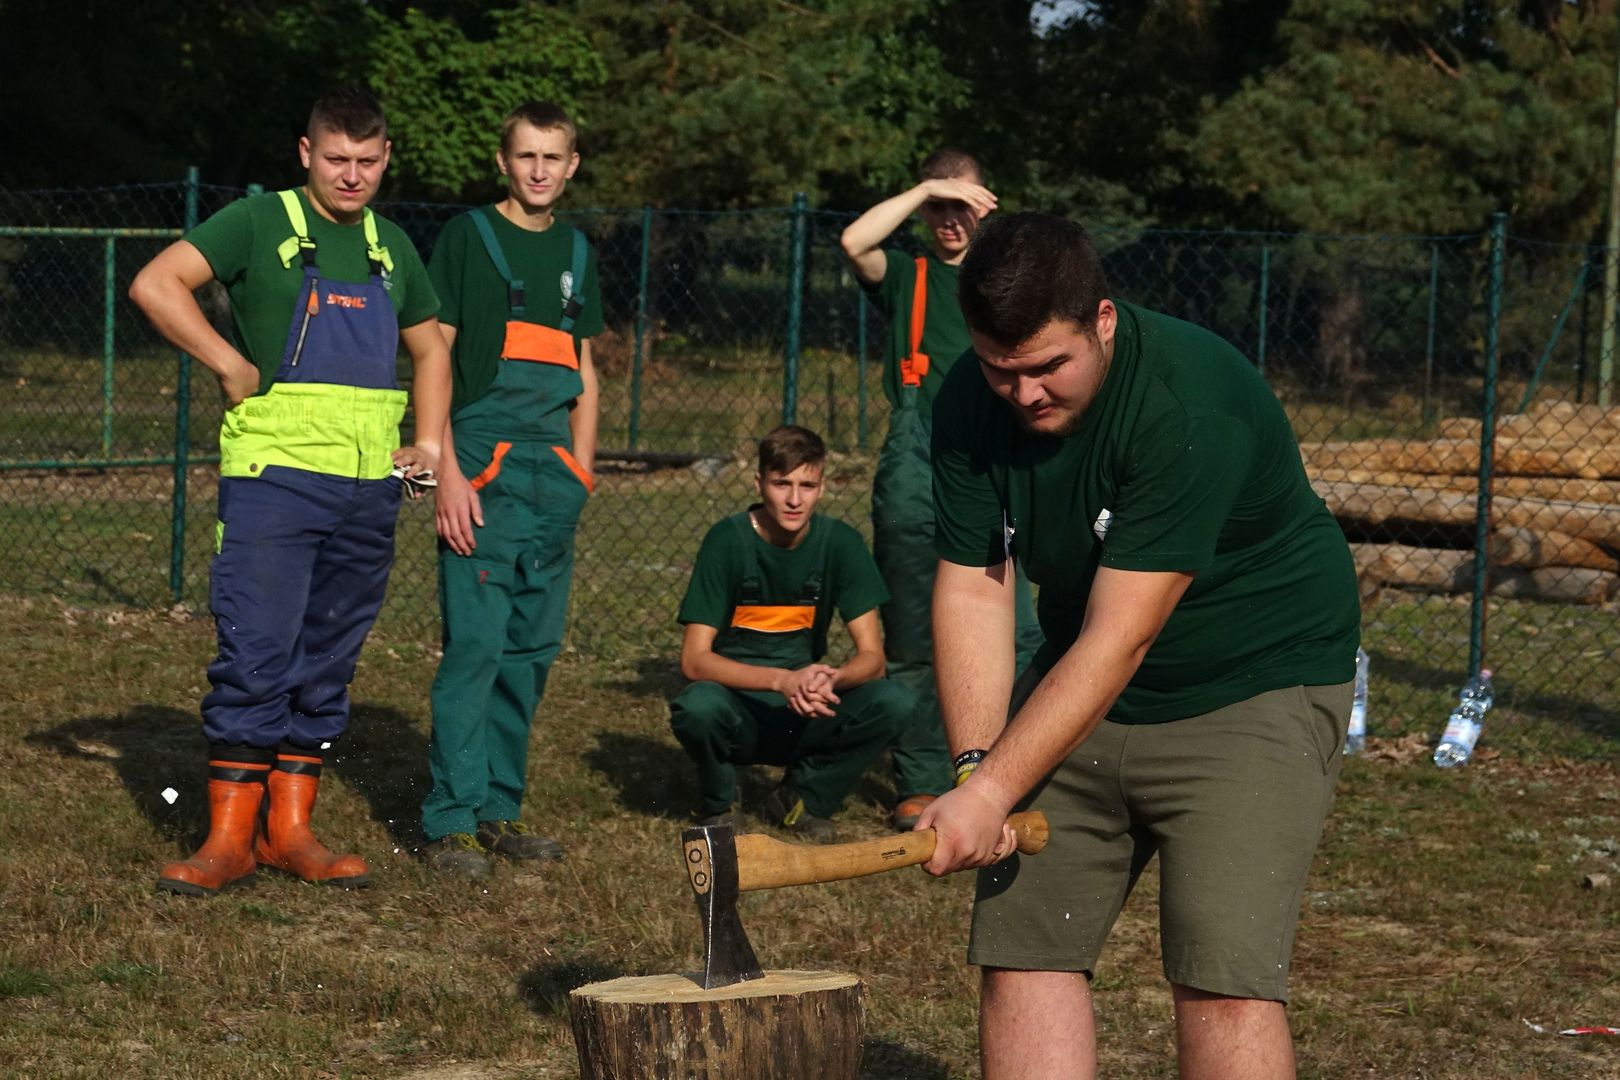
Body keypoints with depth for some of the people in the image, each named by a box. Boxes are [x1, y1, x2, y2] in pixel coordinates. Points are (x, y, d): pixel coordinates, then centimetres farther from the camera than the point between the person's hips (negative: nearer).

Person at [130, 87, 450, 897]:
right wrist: (232, 365, -11)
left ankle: (289, 828, 16)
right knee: (255, 654, -9)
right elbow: (156, 285, -11)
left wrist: (428, 443, 12)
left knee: (328, 663, 8)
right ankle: (229, 836, -4)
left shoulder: (391, 247, 16)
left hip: (369, 487, 6)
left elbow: (429, 349, 26)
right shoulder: (261, 223, -1)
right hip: (273, 474, -6)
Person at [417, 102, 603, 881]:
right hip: (483, 471, -6)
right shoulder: (468, 237, 0)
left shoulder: (575, 251, 16)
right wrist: (448, 473, -12)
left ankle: (498, 808, 16)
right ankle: (450, 820, -5)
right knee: (475, 644, -9)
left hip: (554, 476, 6)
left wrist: (580, 473, 13)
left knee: (532, 649, 8)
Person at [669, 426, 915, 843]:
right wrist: (782, 680, -32)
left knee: (895, 701, -25)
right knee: (698, 707, -37)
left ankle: (800, 799, 0)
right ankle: (719, 806, -3)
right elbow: (694, 660, -17)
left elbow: (872, 656, -5)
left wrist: (830, 679, -29)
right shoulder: (728, 540, -12)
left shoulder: (840, 543, -4)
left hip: (805, 716, 3)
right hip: (740, 716, -3)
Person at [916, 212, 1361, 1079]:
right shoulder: (971, 407, -8)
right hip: (1078, 690, 7)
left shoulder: (1191, 406, -29)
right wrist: (974, 765, -19)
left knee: (1222, 976, -17)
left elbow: (1117, 641, -30)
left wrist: (992, 792, -30)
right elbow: (973, 591, -6)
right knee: (1021, 945, 0)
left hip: (1254, 686, -7)